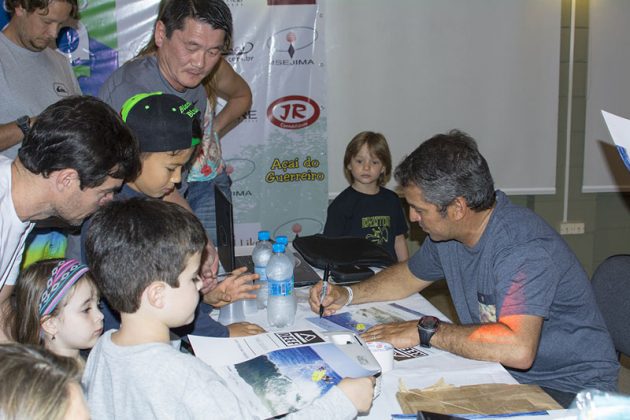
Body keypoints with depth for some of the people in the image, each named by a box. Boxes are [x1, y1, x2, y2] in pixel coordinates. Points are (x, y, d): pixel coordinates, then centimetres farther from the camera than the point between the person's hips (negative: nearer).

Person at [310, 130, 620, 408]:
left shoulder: (523, 247, -28)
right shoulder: (446, 233, 1)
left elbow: (518, 348, -41)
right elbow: (409, 277, 21)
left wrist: (425, 330, -30)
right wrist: (348, 294, 7)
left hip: (567, 387, -7)